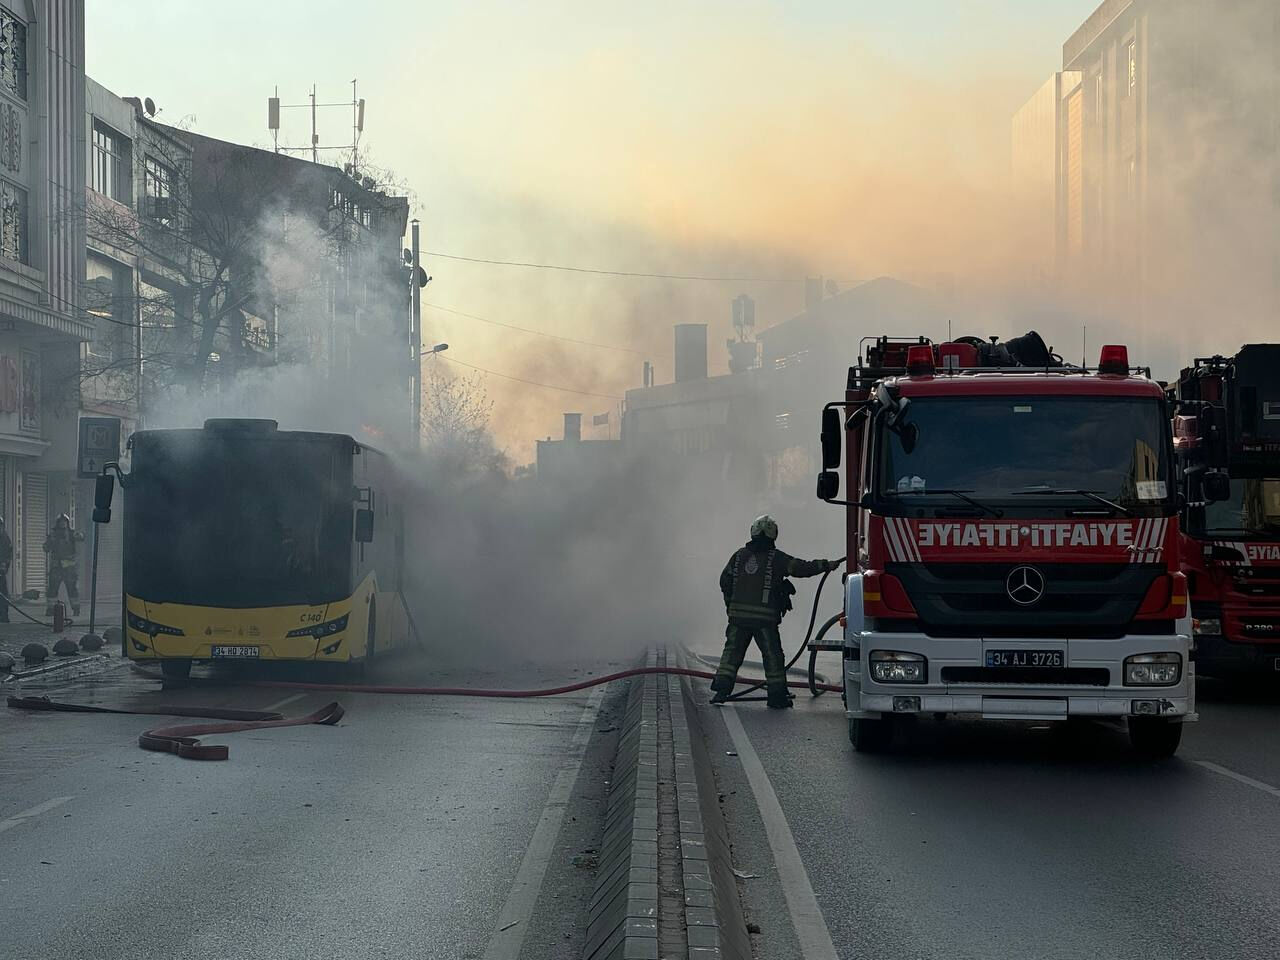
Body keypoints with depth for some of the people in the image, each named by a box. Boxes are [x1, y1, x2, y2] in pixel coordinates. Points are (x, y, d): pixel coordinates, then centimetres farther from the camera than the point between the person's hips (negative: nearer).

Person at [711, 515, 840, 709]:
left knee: (732, 650, 10)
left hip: (738, 613, 4)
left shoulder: (739, 555, 9)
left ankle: (722, 688, 0)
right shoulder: (776, 558, -5)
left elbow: (725, 581, 14)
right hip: (765, 616, -4)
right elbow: (801, 568, -6)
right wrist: (827, 565, 4)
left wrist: (730, 604, 25)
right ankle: (777, 695, 6)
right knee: (772, 654, 4)